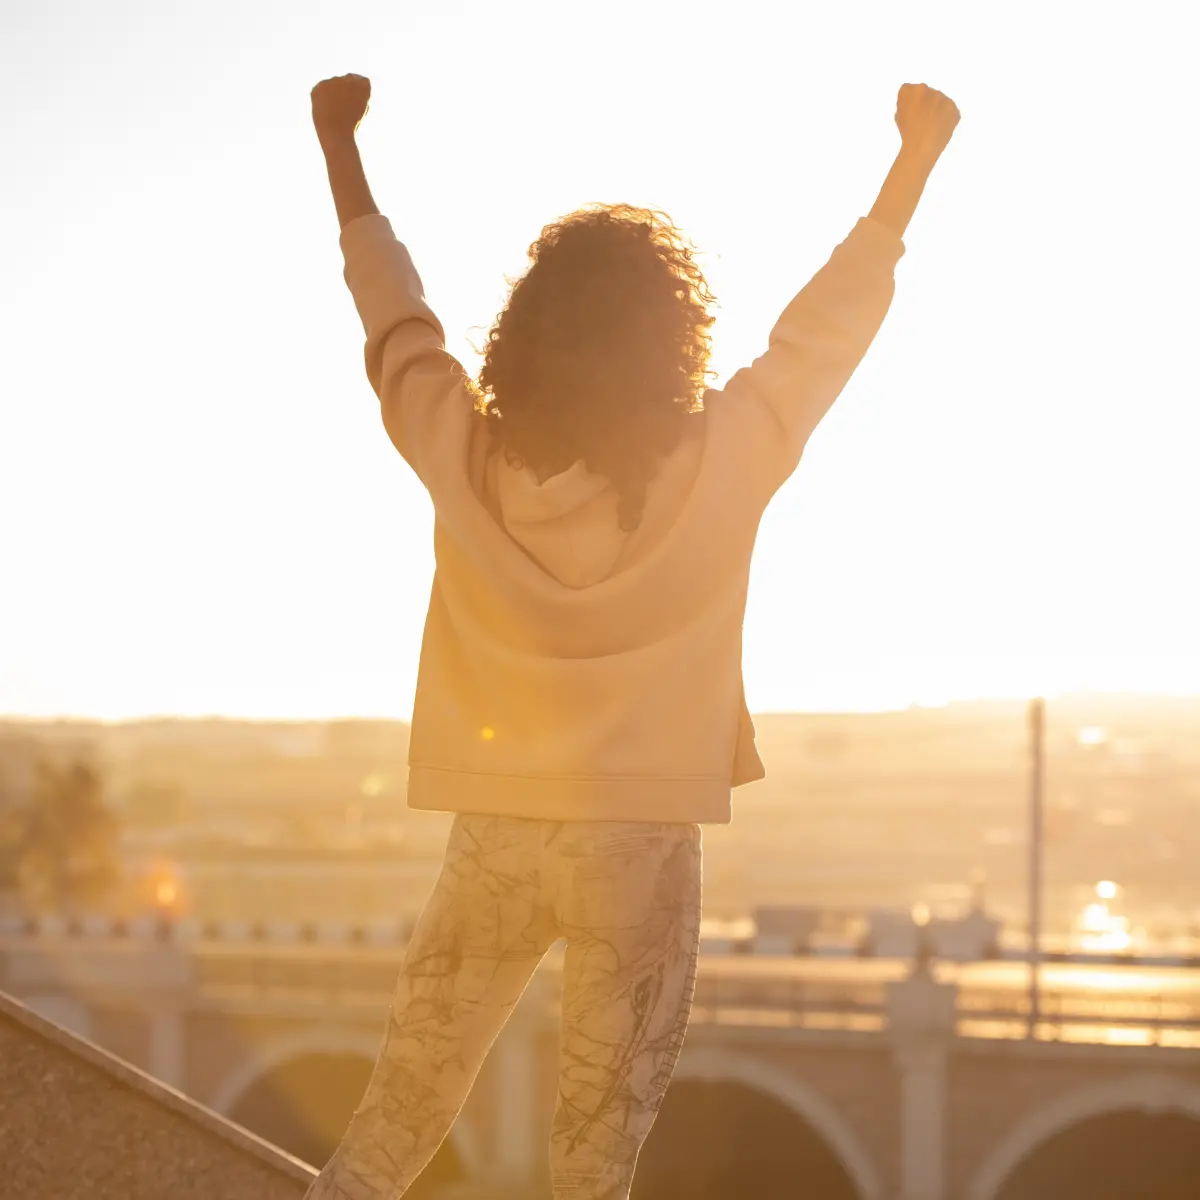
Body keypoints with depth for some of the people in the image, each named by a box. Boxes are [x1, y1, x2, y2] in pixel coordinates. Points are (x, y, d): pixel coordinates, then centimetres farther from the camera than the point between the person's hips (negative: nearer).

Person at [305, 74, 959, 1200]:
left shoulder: (463, 451, -7)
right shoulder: (714, 463, -12)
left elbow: (388, 302, 8)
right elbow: (827, 327, -2)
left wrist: (338, 142, 22)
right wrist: (915, 157, 8)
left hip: (495, 831, 3)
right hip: (640, 838, -2)